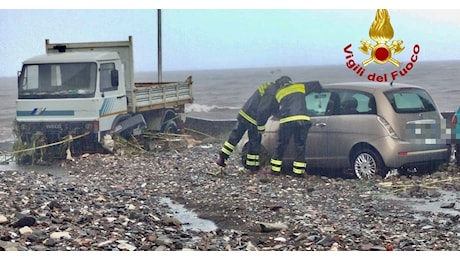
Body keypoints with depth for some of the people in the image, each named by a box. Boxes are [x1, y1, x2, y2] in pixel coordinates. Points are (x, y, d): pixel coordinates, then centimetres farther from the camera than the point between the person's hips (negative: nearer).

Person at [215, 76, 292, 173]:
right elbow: (262, 110, -22)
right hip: (252, 119, -9)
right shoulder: (272, 93, -18)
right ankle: (253, 167, 15)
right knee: (255, 143, 5)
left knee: (234, 137, 13)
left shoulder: (269, 86, 13)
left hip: (243, 114, 9)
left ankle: (221, 158, 12)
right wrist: (261, 127, -16)